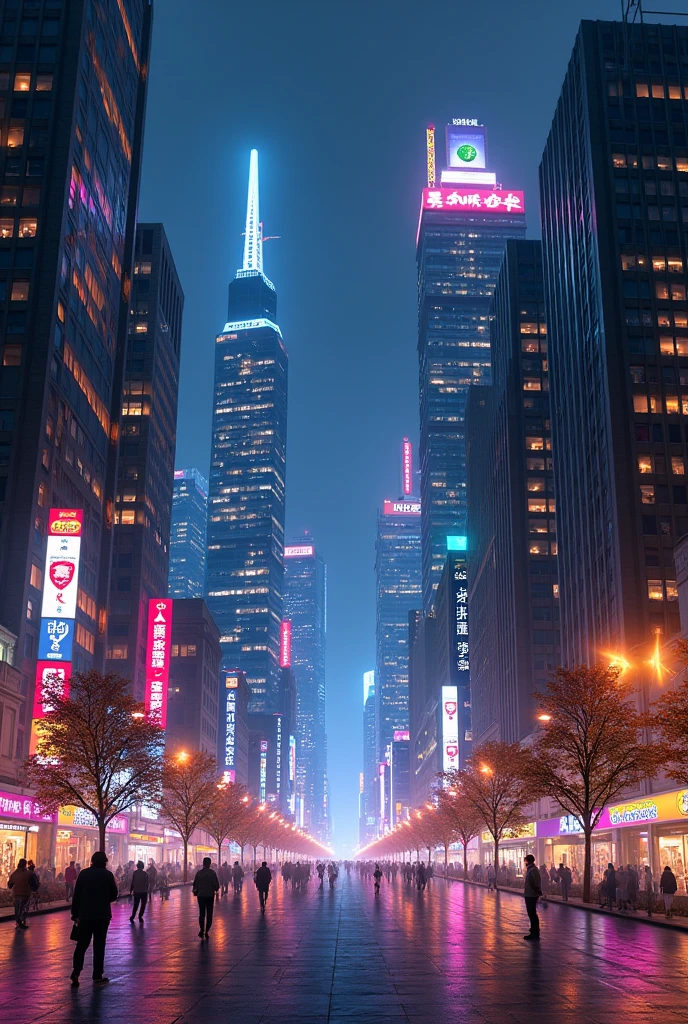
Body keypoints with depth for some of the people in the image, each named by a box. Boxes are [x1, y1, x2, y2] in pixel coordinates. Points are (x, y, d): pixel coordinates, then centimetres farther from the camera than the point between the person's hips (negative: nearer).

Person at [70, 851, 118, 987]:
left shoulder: (84, 873, 0)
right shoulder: (108, 875, -3)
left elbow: (76, 895, 0)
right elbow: (114, 895, 3)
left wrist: (75, 914, 5)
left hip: (85, 914, 1)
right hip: (102, 915, -1)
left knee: (81, 944, 6)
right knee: (99, 945, 7)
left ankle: (75, 973, -8)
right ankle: (97, 976, 9)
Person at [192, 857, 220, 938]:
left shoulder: (198, 873, -3)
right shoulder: (212, 873, -8)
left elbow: (195, 884, 1)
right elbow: (217, 885, -8)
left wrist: (195, 892, 19)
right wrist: (215, 890, 13)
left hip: (201, 895, 1)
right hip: (210, 895, -1)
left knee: (201, 913, 11)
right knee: (209, 914, 7)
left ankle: (201, 930, -3)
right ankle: (206, 931, 1)